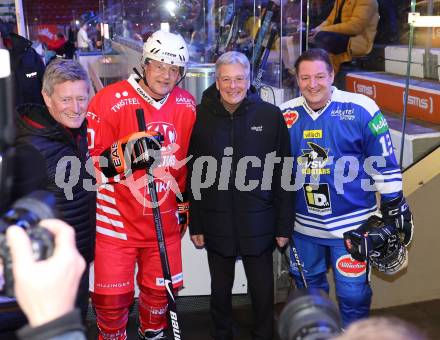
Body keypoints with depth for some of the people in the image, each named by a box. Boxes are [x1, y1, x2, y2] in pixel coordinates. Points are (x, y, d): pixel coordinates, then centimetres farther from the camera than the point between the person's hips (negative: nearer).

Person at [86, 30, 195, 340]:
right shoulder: (109, 100, -12)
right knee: (112, 298, 3)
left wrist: (184, 204, 19)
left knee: (161, 290, 14)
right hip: (117, 220, -3)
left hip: (165, 221, 4)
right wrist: (126, 153, -27)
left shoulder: (187, 105, 3)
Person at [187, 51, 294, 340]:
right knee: (220, 290, 18)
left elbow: (284, 175, -4)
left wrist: (284, 225, -4)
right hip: (216, 225, 1)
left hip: (259, 224, -1)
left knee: (263, 291, 12)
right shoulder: (201, 117, -3)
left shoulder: (271, 115, -6)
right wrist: (195, 225, 0)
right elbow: (193, 175, 0)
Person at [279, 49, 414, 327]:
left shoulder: (361, 109, -12)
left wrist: (395, 209, -3)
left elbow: (385, 164, -5)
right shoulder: (285, 115, -1)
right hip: (304, 225, 4)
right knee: (307, 289, 20)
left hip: (352, 224, -4)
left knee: (353, 293, 5)